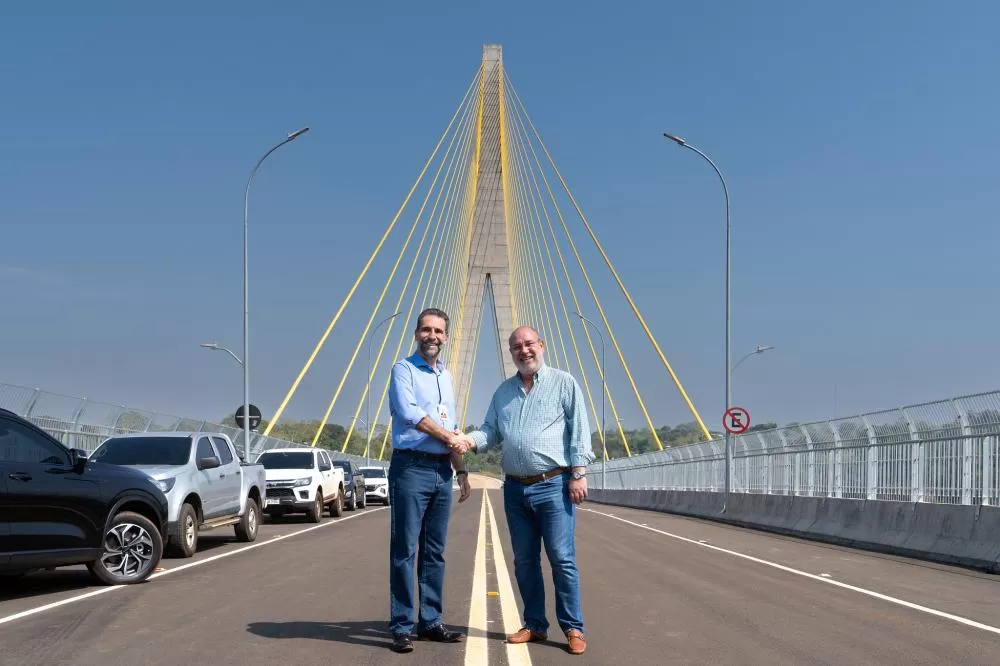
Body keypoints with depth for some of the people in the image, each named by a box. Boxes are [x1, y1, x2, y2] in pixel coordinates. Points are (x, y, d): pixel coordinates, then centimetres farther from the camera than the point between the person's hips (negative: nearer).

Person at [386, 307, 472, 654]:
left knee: (435, 551, 9)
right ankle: (401, 627, -2)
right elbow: (410, 413, -17)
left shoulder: (446, 377, 19)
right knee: (404, 550, -6)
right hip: (411, 468, -7)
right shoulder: (403, 369, -2)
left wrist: (461, 470, 16)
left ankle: (430, 622, 16)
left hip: (442, 472, 7)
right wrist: (448, 436, -8)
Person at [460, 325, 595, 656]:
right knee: (524, 560, 9)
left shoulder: (564, 383, 1)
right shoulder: (503, 391, 16)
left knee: (562, 559, -6)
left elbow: (579, 431, -4)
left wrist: (579, 473, -11)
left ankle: (573, 629, 2)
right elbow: (491, 431, 14)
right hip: (515, 488, 5)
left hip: (553, 485, -5)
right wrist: (470, 440, -8)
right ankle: (535, 625, 19)